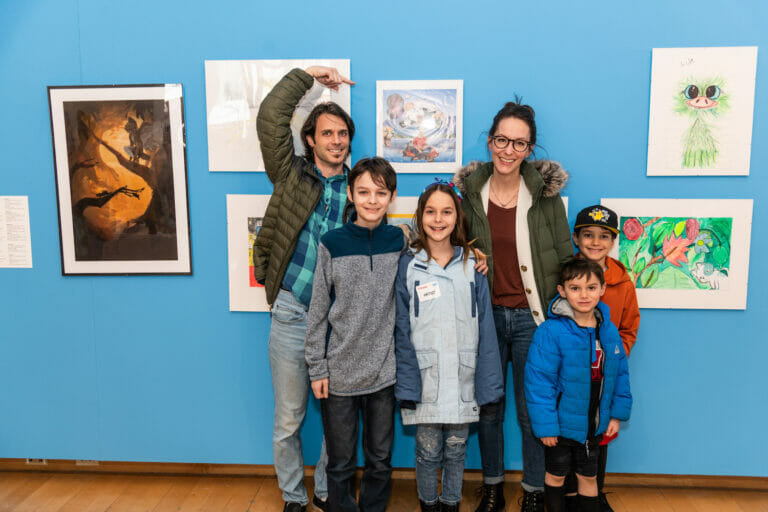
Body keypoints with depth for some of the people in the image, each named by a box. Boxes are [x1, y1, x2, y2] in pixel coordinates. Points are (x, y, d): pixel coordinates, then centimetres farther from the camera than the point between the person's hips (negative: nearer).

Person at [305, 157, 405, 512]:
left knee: (380, 459, 16)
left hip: (384, 372, 2)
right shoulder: (331, 243, -5)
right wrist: (317, 368, -2)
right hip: (339, 373, -1)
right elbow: (318, 311, -2)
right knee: (341, 463, 12)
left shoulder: (400, 240, -1)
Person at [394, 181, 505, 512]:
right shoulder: (408, 266, -3)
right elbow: (401, 332, -4)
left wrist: (489, 385, -1)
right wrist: (406, 385, -10)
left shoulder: (472, 265, 2)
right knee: (428, 452, 11)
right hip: (425, 382, -1)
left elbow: (486, 328, 2)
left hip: (462, 383, 2)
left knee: (456, 451, 15)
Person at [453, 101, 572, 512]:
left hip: (531, 316, -2)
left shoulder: (545, 192, -5)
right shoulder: (470, 190, 0)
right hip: (485, 314, 2)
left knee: (532, 409, 9)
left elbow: (565, 258, -1)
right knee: (488, 406, 14)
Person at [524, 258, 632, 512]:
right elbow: (539, 380, -21)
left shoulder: (609, 331, -5)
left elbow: (620, 374, 6)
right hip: (562, 424, -4)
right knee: (556, 475, 17)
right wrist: (545, 425, -20)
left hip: (594, 425, 4)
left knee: (589, 477, 21)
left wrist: (617, 414, 5)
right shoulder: (551, 332, -23)